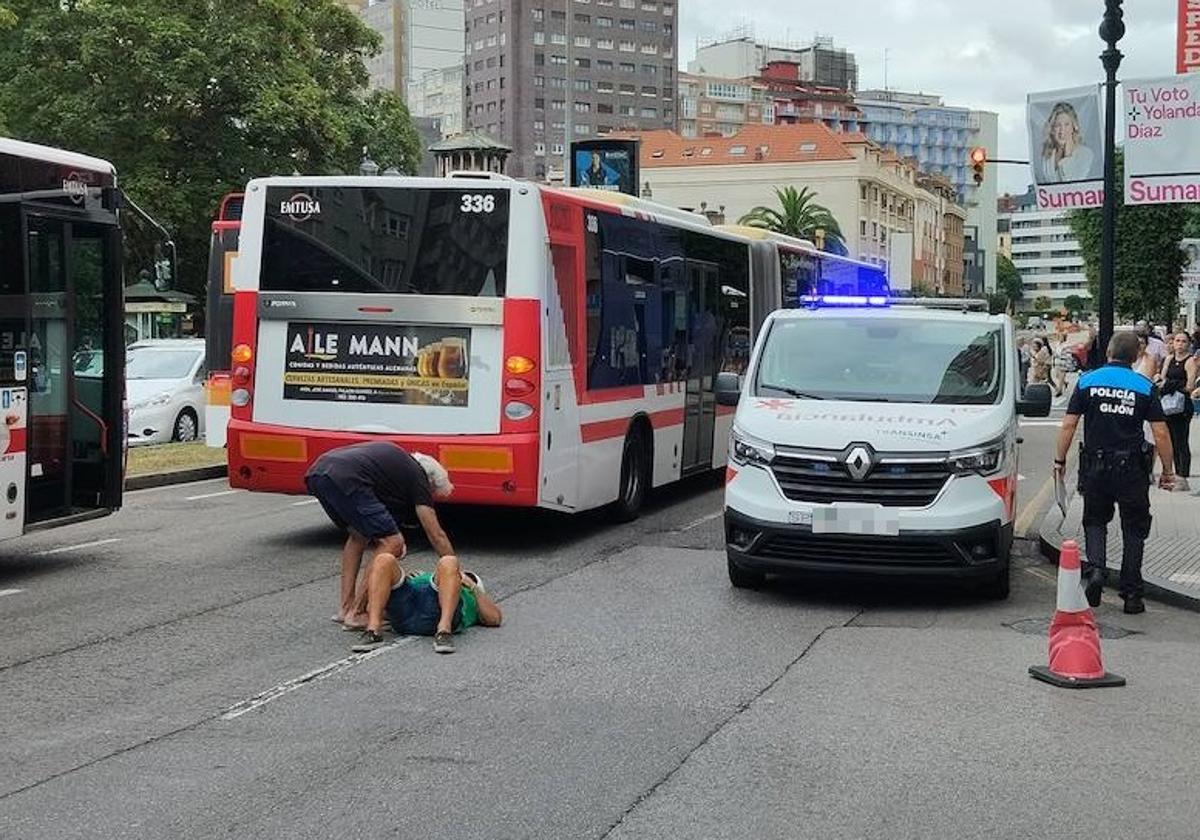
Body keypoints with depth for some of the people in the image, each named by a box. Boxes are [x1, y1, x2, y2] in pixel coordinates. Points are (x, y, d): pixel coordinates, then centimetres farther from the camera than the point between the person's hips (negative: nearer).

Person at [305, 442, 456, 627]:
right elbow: (437, 536, 13)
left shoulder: (398, 460, 33)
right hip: (344, 479, -9)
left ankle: (345, 607, 24)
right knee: (392, 543, 0)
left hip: (315, 474, 9)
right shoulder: (417, 476, 13)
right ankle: (356, 613, 1)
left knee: (358, 536, 28)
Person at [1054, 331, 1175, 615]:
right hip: (1132, 468, -1)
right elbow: (1160, 433, -5)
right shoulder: (1145, 387, -2)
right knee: (1134, 530, 10)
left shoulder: (1087, 381, 0)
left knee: (1095, 521, 18)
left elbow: (1069, 425, -3)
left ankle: (1095, 569, -7)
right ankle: (1131, 594, 10)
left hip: (1095, 466, 1)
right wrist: (1168, 470, 4)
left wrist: (1060, 459, 7)